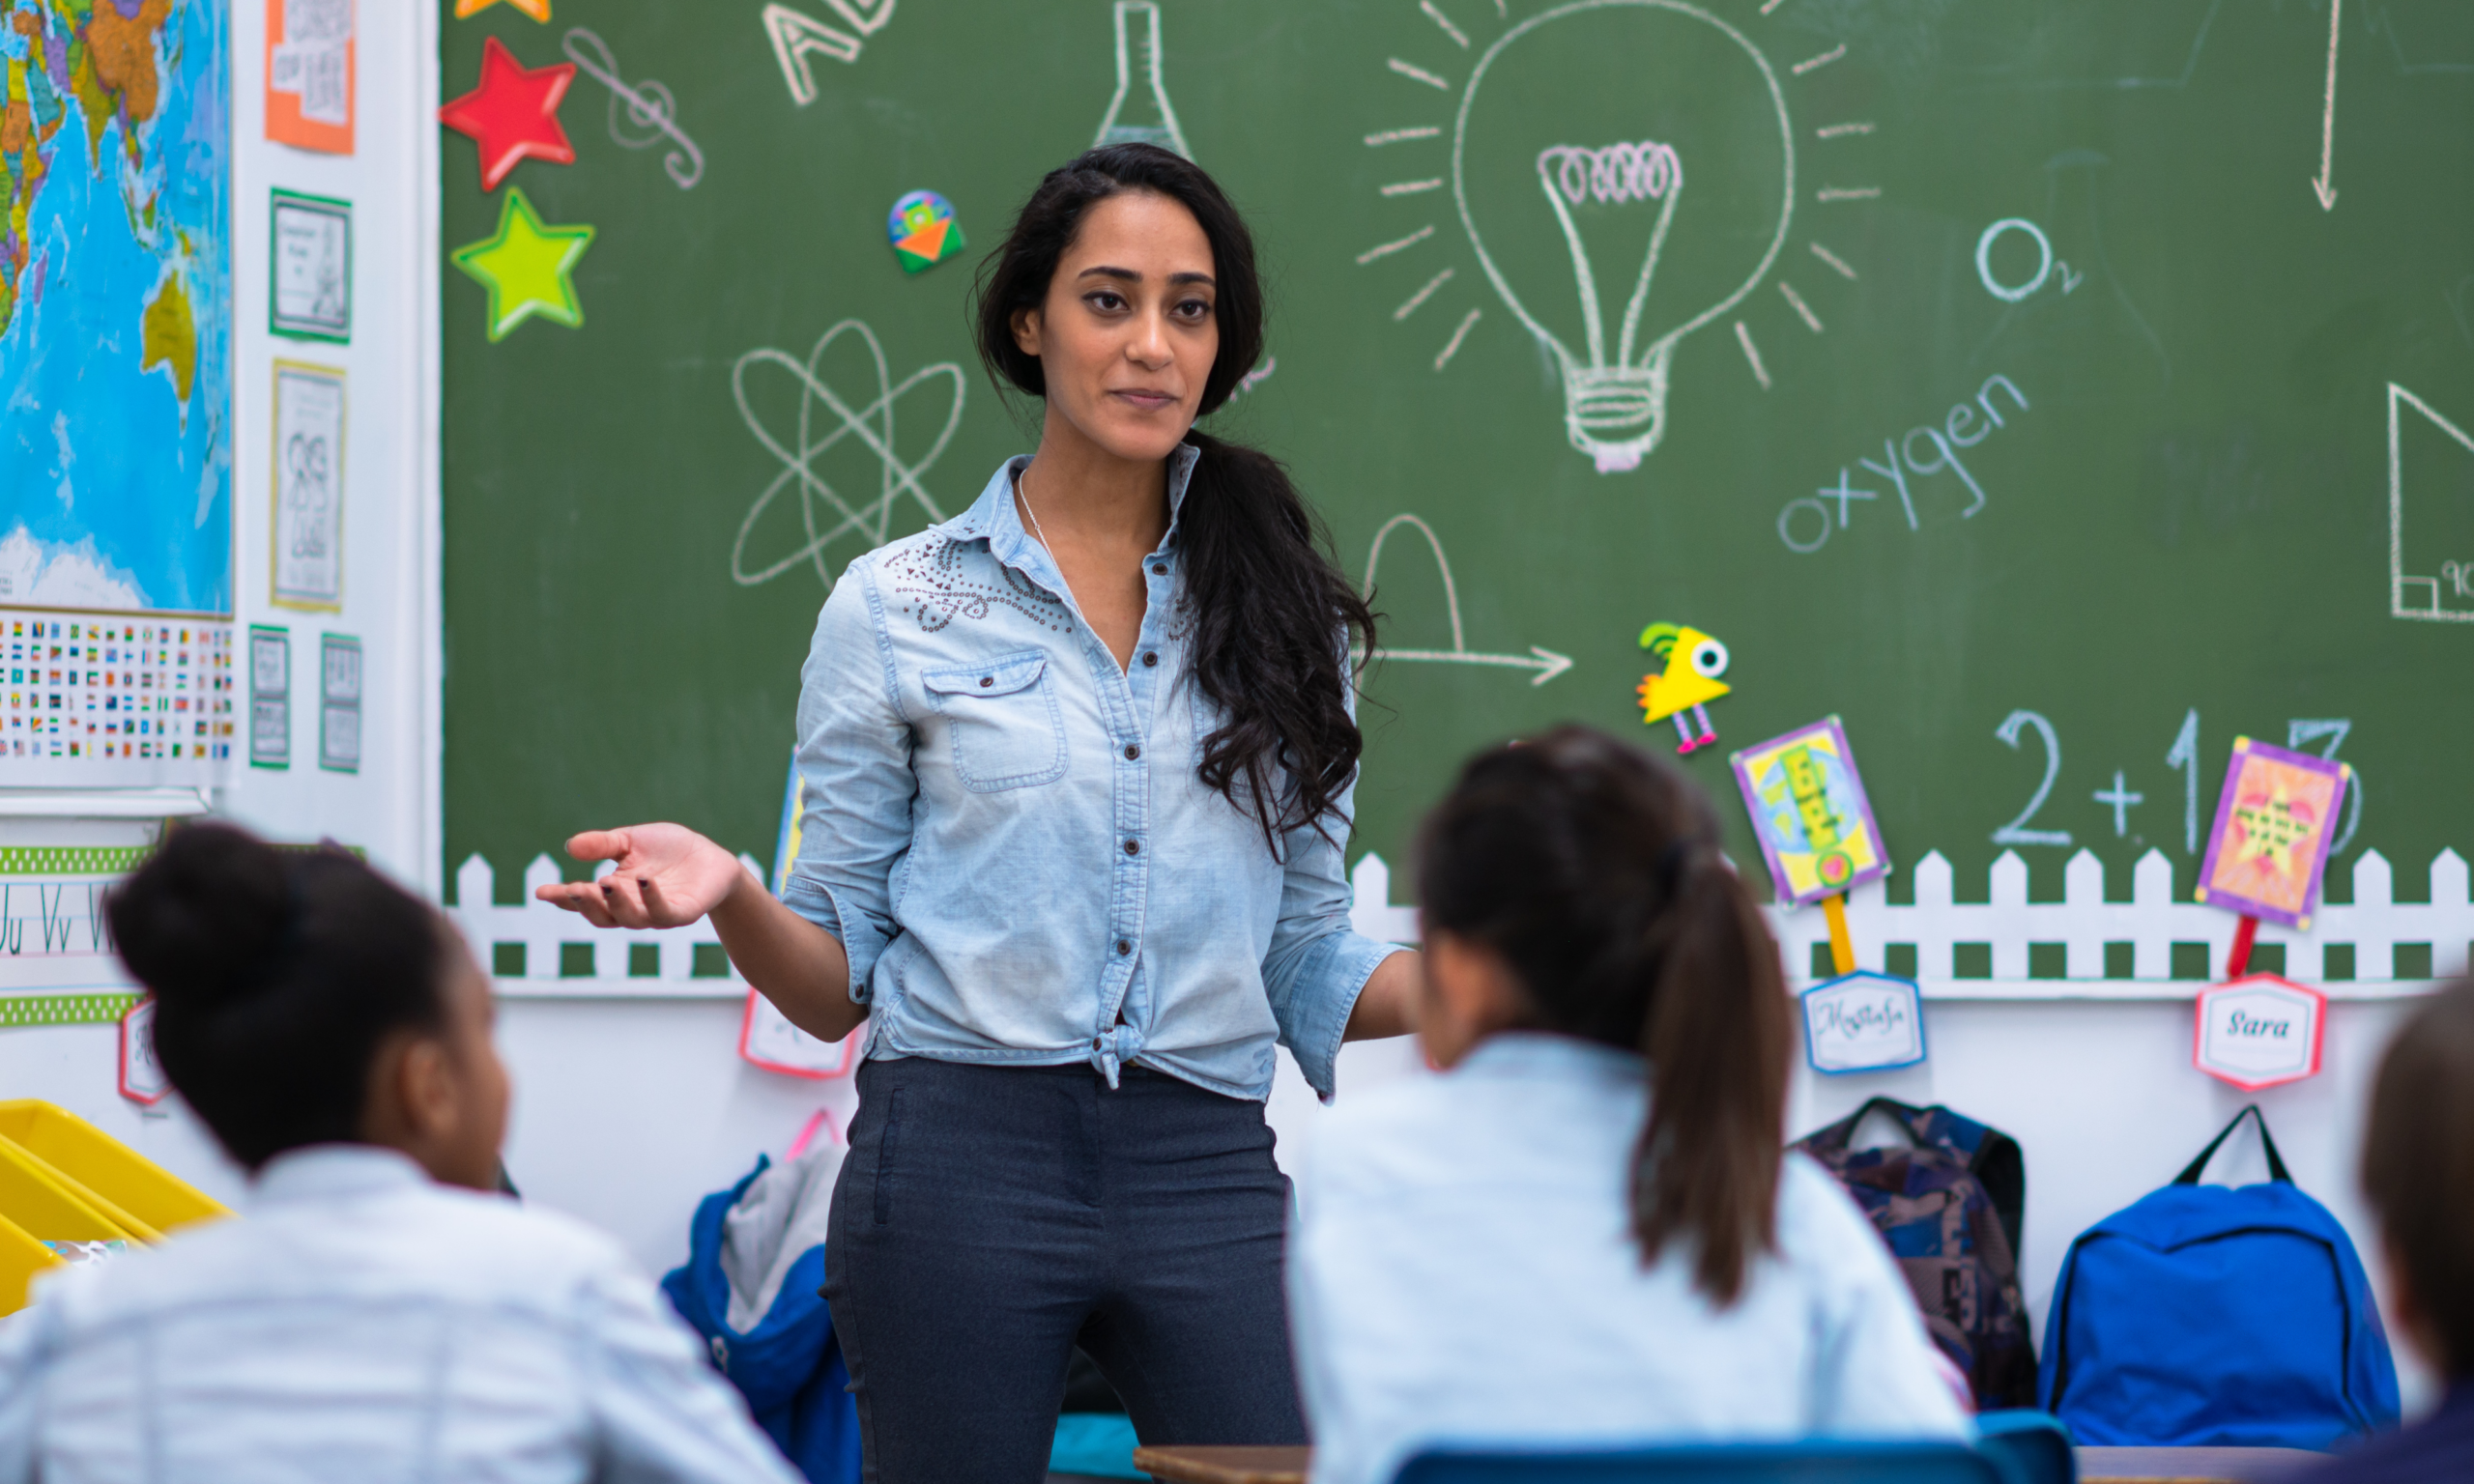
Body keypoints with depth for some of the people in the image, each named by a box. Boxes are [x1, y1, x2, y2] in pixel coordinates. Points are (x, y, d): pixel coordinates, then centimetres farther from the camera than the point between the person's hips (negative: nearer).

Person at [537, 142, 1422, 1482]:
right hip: (965, 1158, -2)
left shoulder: (1278, 614, 12)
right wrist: (727, 892, -15)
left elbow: (1306, 963, 13)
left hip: (1209, 1180, 2)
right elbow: (837, 981, 5)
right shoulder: (896, 606, 6)